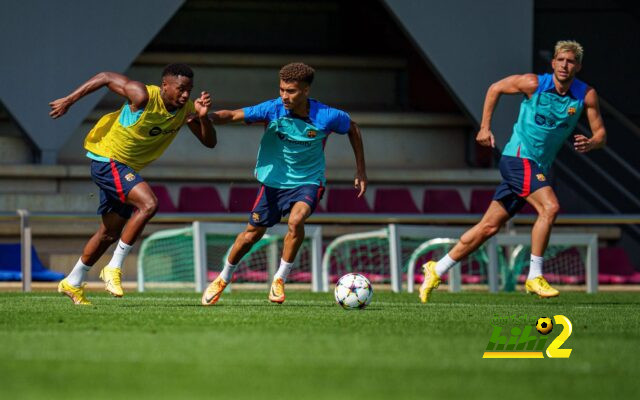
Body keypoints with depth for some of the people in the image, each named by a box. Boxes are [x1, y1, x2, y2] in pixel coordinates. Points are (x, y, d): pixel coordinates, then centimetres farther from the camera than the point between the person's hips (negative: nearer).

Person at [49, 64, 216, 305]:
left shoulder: (186, 110, -6)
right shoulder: (143, 97, -24)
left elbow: (209, 142, -4)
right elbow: (106, 77, -14)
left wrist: (203, 117, -23)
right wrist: (69, 101, -12)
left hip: (126, 168, 9)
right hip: (107, 161, -9)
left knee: (110, 233, 16)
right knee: (148, 204, -27)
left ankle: (72, 283, 32)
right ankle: (114, 268, -17)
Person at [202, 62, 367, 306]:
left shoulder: (326, 117, -19)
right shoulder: (273, 110, -18)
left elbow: (352, 129, 2)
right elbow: (233, 115, -20)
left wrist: (360, 171, 4)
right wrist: (208, 116, -41)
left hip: (308, 181, -2)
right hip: (274, 180, 2)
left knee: (296, 219, -31)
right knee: (252, 234, 8)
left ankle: (280, 279, -12)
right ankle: (223, 279, 34)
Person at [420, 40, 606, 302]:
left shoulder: (586, 96, -2)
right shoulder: (534, 83, -10)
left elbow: (600, 133, 1)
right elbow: (495, 88, 6)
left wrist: (591, 143, -22)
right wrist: (485, 128, 2)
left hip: (538, 168, 5)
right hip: (518, 158, -5)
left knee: (489, 227, 8)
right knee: (549, 207, -26)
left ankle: (436, 271, 17)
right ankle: (534, 278, -20)